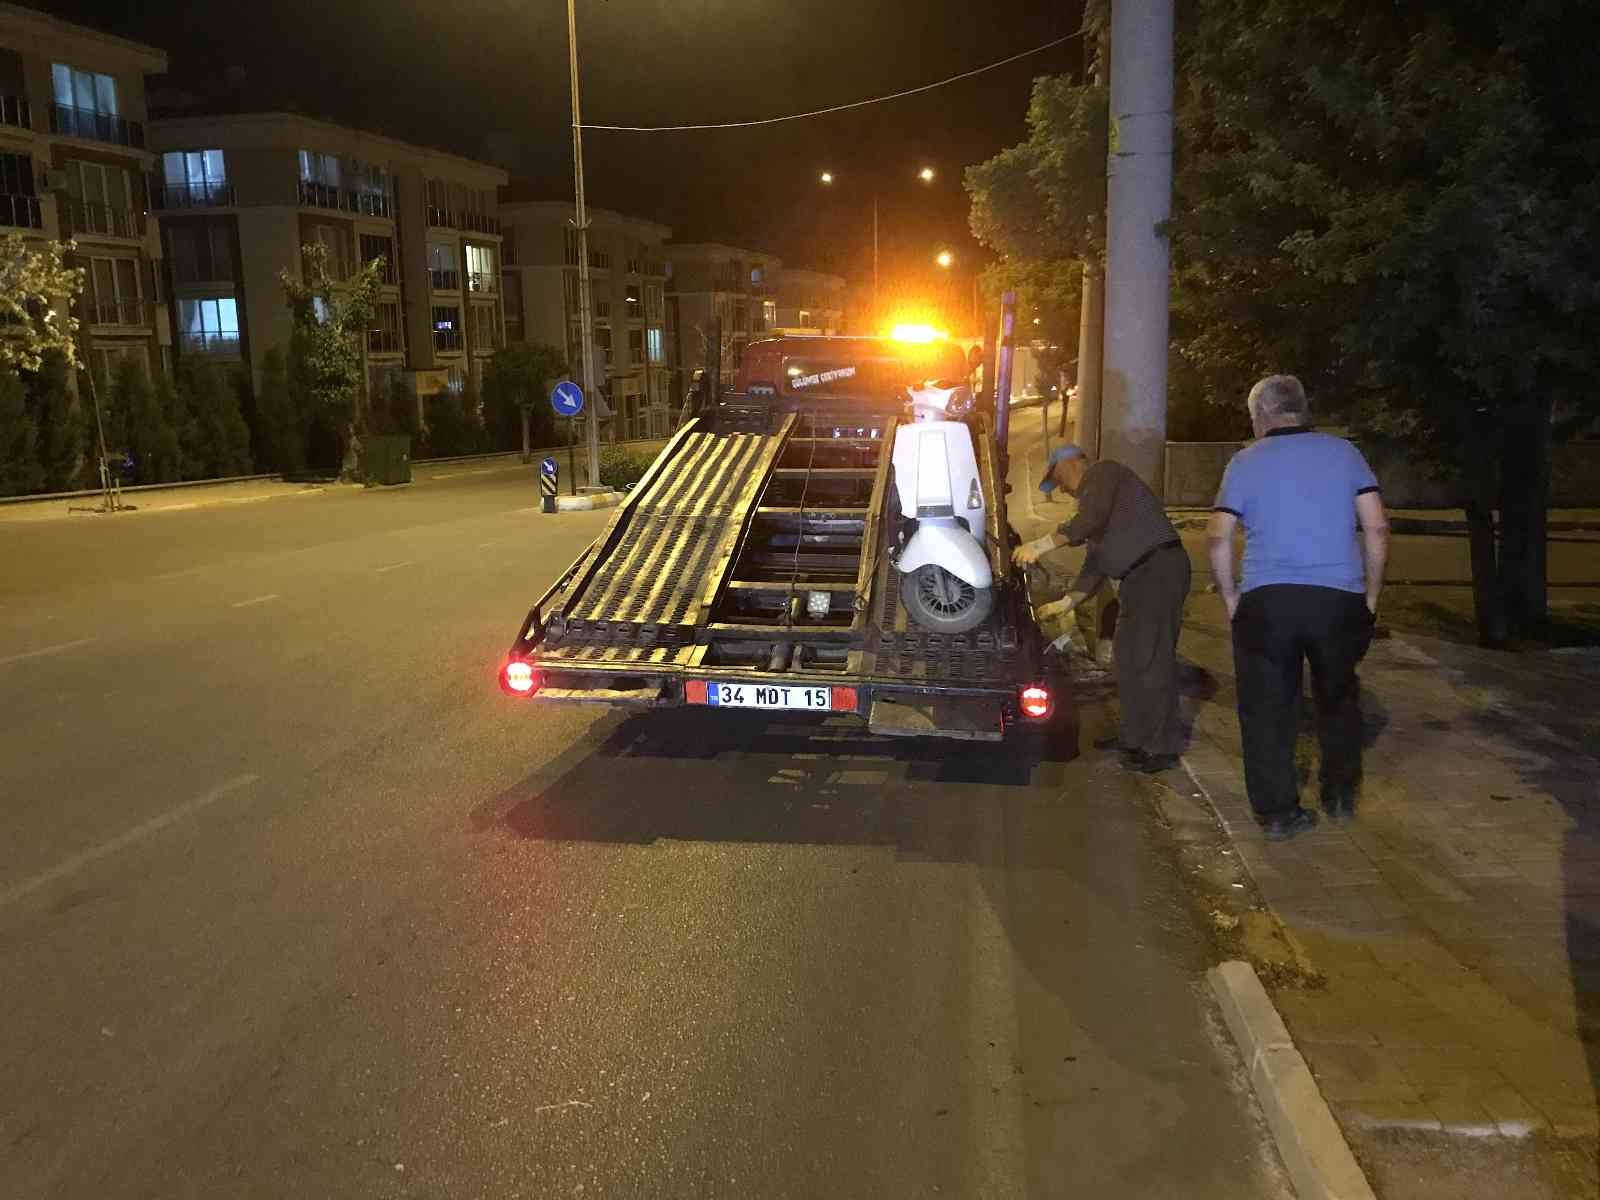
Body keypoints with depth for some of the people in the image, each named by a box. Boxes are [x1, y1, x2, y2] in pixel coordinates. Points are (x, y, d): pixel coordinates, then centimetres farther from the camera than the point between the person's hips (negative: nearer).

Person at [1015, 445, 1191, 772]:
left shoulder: (1103, 472, -3)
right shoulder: (1090, 500, 26)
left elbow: (1091, 520, -21)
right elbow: (1095, 563, 23)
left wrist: (1043, 544, -23)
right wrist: (1067, 602, 14)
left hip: (1159, 566, -11)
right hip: (1139, 575, 11)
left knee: (1152, 658, -9)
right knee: (1127, 656, 16)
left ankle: (1163, 748, -4)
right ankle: (1135, 735, 26)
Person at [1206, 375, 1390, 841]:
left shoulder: (1245, 462, 4)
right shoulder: (1344, 453, 7)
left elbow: (1218, 539, -3)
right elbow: (1376, 528, 3)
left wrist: (1230, 597, 7)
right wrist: (1371, 594, 12)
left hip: (1265, 601, -2)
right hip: (1340, 598, 2)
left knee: (1267, 709, 9)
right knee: (1338, 700, 22)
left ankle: (1277, 811, 13)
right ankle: (1341, 796, 31)